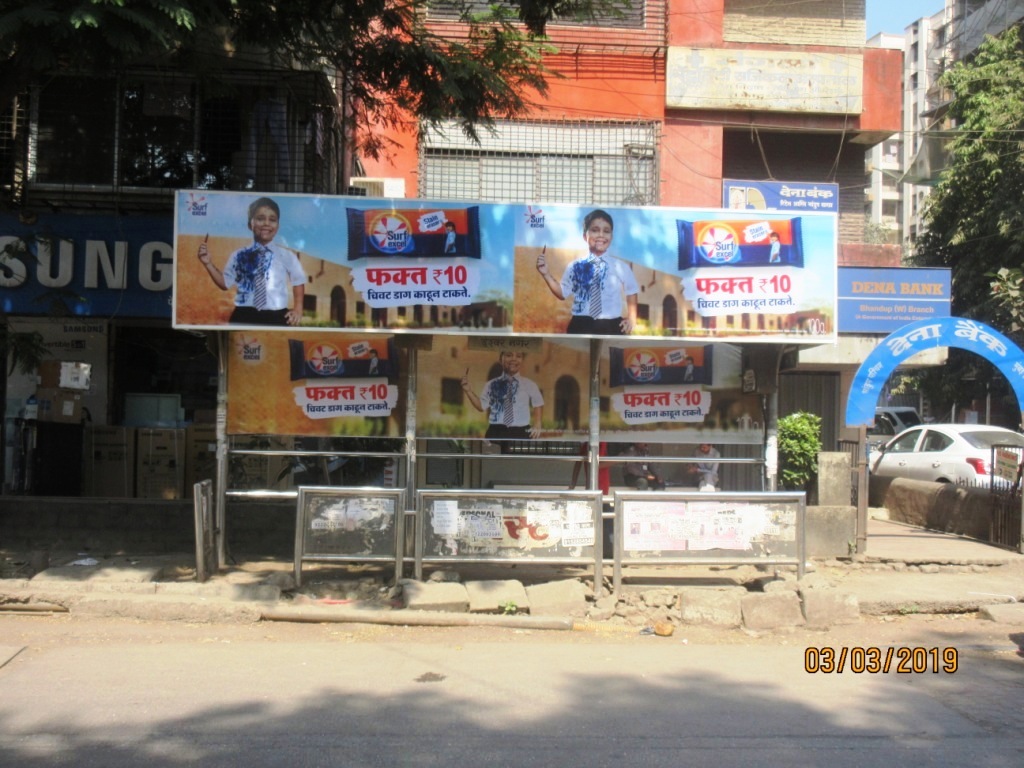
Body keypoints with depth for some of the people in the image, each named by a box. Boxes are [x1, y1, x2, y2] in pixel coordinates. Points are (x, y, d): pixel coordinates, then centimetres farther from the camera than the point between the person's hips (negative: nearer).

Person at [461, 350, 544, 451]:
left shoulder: (529, 385, 3)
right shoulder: (491, 385, 6)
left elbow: (538, 404, 16)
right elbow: (482, 406, 7)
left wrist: (537, 425, 7)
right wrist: (468, 390, -3)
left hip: (520, 433, -1)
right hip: (496, 432, 1)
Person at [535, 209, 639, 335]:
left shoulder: (621, 267, -1)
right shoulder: (576, 266, -1)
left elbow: (631, 292, 15)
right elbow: (562, 292, 7)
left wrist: (631, 318, 10)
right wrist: (546, 274, -4)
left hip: (611, 327, 0)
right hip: (581, 326, 0)